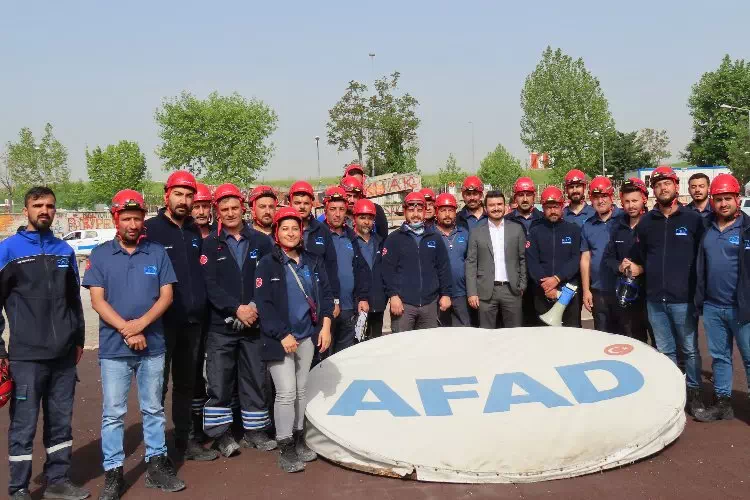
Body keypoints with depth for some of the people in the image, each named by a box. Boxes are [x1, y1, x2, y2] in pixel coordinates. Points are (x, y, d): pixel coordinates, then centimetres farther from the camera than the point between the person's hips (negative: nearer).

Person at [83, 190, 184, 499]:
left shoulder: (157, 253, 5)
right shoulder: (100, 254, 2)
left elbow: (166, 295, 0)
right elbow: (97, 300, -3)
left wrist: (140, 324, -14)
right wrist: (126, 330, -13)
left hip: (153, 346, 1)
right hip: (113, 348, -1)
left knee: (153, 409, 11)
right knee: (113, 413, 4)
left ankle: (156, 465, 21)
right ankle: (113, 473, 13)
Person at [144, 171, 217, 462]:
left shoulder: (196, 233, 12)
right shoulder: (151, 229, -8)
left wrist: (202, 307, 10)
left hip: (193, 321, 6)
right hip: (161, 321, -6)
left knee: (187, 383, 15)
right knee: (158, 384, 1)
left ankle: (187, 441, 27)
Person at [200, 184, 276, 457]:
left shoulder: (261, 241, 6)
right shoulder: (210, 244, 1)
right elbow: (211, 285, -7)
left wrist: (257, 307, -12)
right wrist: (237, 309, -17)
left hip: (255, 322, 2)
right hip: (221, 325, -2)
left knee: (255, 379, 9)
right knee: (219, 382, 1)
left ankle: (255, 430, 23)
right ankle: (221, 433, 15)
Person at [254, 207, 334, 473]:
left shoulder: (313, 262, 8)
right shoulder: (268, 263, -5)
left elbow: (325, 294, 9)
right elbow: (263, 304, -10)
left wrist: (326, 325, -3)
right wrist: (283, 335, -14)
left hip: (307, 336, 4)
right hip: (280, 338, -4)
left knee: (302, 390, 10)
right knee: (286, 392, -8)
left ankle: (299, 439, 25)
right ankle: (285, 448, 4)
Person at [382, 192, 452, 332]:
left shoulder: (435, 238, 12)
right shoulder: (394, 239, 3)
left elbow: (444, 268, 13)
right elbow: (388, 269, -4)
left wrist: (446, 294, 6)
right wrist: (393, 295, -13)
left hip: (430, 303, 3)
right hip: (403, 303, -3)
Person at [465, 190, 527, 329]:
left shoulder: (517, 228, 6)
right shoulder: (477, 232, 4)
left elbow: (523, 259, 8)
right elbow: (471, 263, 2)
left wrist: (522, 286, 2)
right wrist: (472, 293, -5)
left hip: (511, 290, 1)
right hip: (485, 291, 0)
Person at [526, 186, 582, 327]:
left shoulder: (574, 230, 6)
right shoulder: (535, 232, 7)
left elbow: (576, 259, -4)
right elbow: (532, 262, -2)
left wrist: (557, 278, -16)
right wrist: (545, 285, -14)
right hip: (542, 293, 1)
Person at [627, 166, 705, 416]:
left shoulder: (693, 219, -1)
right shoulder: (646, 222, 9)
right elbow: (640, 258, 16)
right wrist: (637, 268, -6)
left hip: (683, 298, -3)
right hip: (654, 300, 3)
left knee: (689, 349, 7)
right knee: (665, 351, 12)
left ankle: (694, 392, 20)